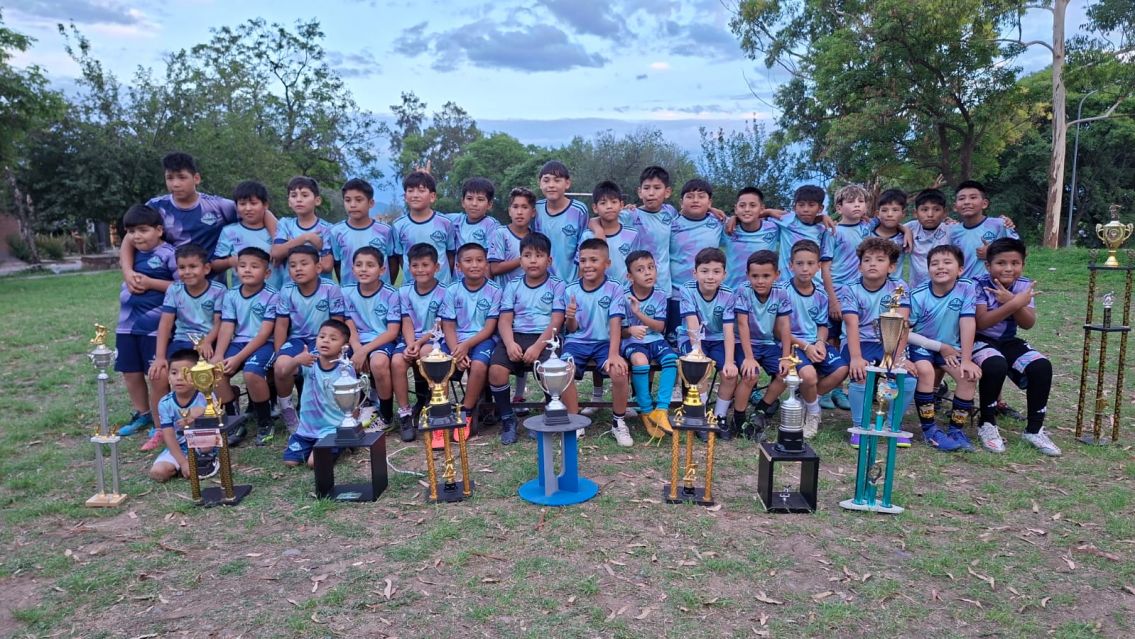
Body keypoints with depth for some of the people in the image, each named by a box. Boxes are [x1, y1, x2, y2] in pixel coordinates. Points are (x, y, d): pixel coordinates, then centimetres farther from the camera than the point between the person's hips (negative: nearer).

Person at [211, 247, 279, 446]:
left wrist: (238, 358, -19)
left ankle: (265, 423, -6)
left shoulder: (271, 296, -7)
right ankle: (234, 423, 1)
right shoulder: (230, 295, 8)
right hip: (238, 342, 5)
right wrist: (218, 356, -14)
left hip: (263, 344, -5)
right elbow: (226, 328, 2)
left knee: (252, 374, -32)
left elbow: (264, 333, -12)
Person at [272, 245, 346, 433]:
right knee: (281, 367, -28)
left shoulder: (331, 289, -11)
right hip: (297, 339, 2)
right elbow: (281, 325, 2)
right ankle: (285, 407, 3)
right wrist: (279, 355, -5)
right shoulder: (287, 292, -2)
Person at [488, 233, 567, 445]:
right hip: (516, 337, 3)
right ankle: (507, 418, -2)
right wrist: (510, 344, -15)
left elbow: (556, 322, -4)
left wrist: (538, 346, -18)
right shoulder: (513, 286, 15)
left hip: (545, 338, -2)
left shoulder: (557, 286, 6)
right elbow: (505, 320, 5)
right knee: (496, 369, -25)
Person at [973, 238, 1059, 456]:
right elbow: (981, 323, -24)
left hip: (1009, 341, 5)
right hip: (980, 341, -5)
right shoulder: (980, 286, -14)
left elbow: (1028, 324, -7)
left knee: (1042, 366, -19)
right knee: (996, 365, -35)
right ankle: (987, 425, -13)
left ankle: (1034, 429, -3)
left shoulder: (1024, 286, 0)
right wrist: (1014, 304, -30)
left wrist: (1012, 302, -24)